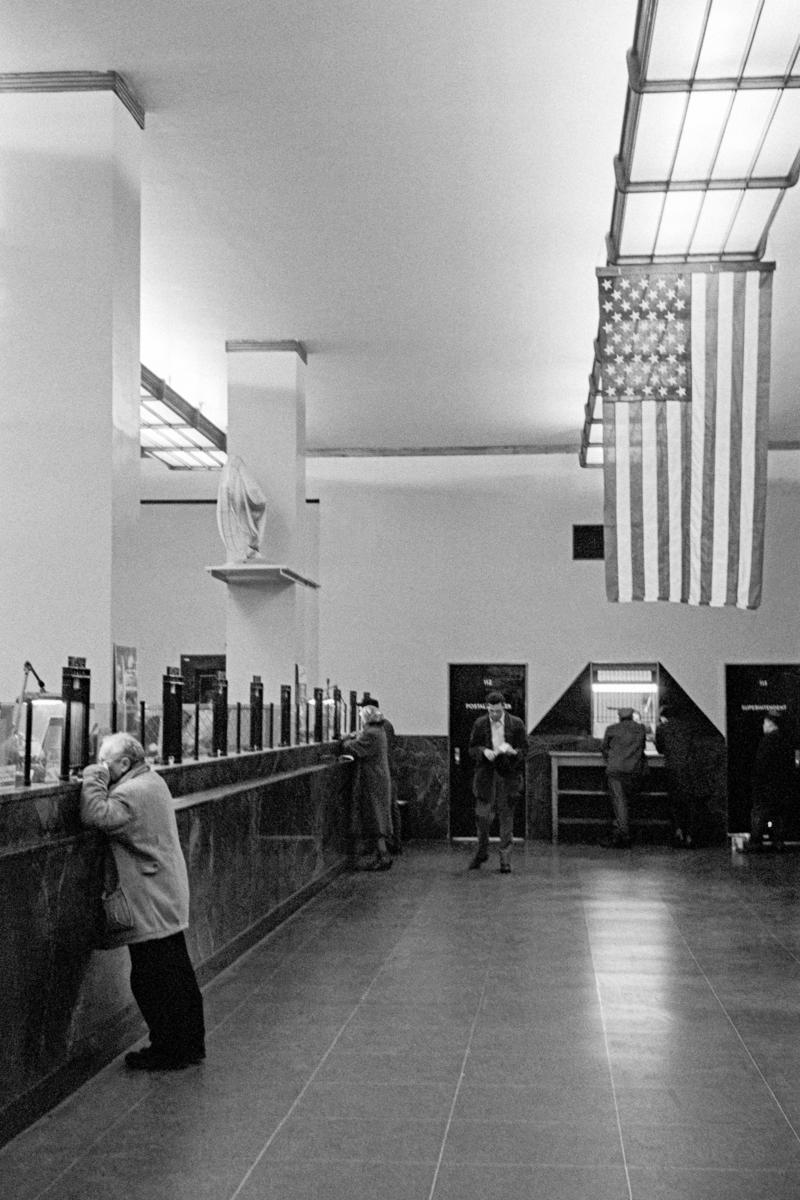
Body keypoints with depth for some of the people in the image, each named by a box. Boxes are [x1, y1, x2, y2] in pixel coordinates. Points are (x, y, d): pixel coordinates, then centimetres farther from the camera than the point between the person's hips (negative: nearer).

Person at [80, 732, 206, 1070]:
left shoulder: (132, 793, -20)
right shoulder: (152, 780, 10)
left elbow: (97, 816, -29)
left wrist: (93, 779, -18)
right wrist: (97, 780, 4)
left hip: (150, 906, -10)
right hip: (168, 900, 10)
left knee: (152, 981, -1)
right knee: (177, 976, 16)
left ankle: (168, 1051, 7)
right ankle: (190, 1043, 25)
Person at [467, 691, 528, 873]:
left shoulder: (516, 724, -1)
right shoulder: (480, 724, 2)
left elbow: (524, 749, 4)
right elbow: (472, 749, 8)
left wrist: (513, 752, -17)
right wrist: (483, 751, -14)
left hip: (508, 775, -1)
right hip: (485, 774, 1)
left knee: (506, 817, -1)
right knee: (482, 815, -1)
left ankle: (505, 860, 6)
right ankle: (481, 852, 22)